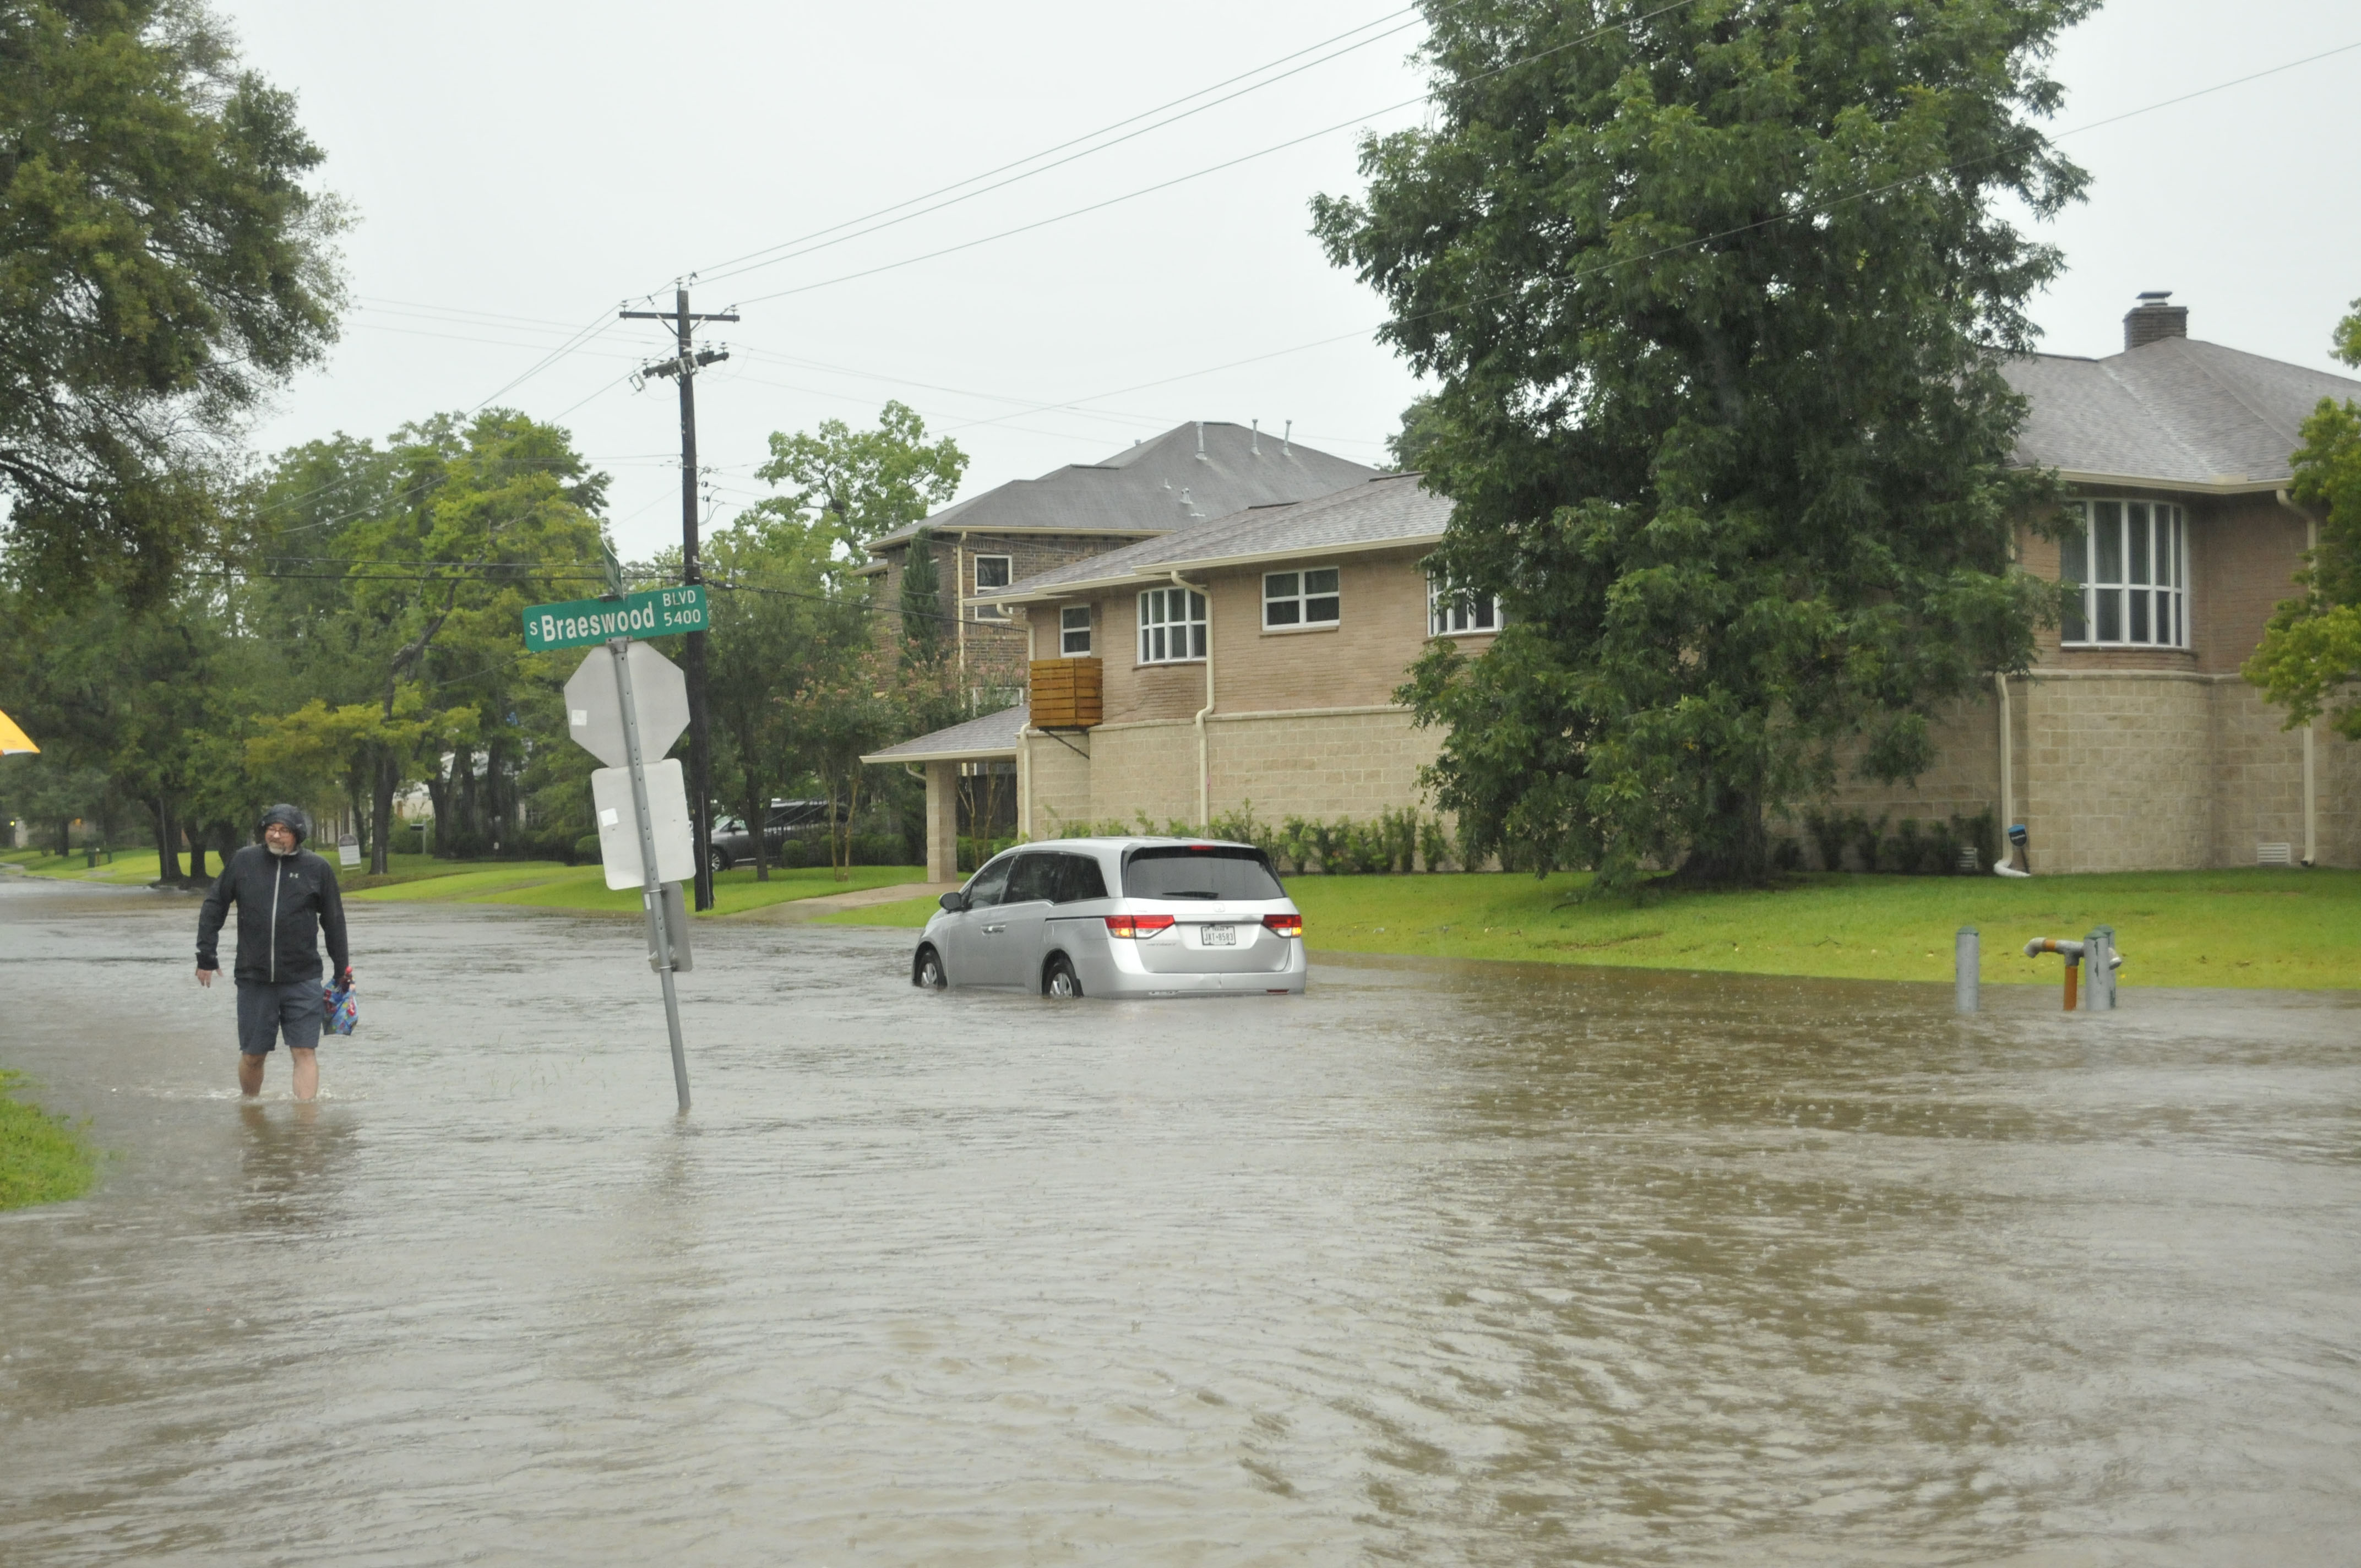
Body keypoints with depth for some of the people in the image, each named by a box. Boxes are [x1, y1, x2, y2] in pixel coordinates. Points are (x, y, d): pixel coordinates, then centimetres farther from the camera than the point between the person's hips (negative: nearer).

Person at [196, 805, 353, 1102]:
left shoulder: (318, 869, 2)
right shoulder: (243, 861, 3)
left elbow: (334, 922, 10)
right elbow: (214, 907, 11)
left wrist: (343, 970, 11)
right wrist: (206, 956, 6)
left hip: (302, 980, -1)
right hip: (253, 978, 1)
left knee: (304, 1052, -7)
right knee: (252, 1055, 8)